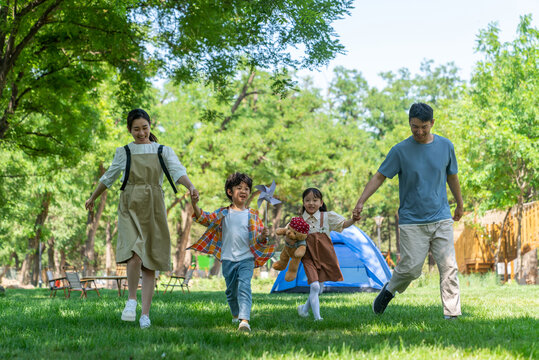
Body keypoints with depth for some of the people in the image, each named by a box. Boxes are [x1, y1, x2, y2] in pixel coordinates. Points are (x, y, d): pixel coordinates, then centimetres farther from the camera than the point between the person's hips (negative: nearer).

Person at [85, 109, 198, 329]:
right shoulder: (124, 153, 10)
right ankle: (131, 299, -1)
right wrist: (93, 198, 33)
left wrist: (190, 187, -30)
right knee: (135, 254, -23)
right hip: (130, 209, -1)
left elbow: (177, 171, -10)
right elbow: (108, 178, 24)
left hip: (153, 209, 1)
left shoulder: (163, 152, 8)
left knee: (150, 263, 0)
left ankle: (145, 313, 7)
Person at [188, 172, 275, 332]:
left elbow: (258, 239, 4)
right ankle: (235, 314, 39)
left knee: (244, 287, -18)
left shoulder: (252, 215, 4)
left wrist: (263, 236, -19)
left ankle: (244, 319, -29)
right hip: (228, 259, 2)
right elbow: (206, 219, -4)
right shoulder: (223, 213, 6)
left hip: (247, 258, -2)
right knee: (231, 290, 15)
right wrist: (195, 205, -19)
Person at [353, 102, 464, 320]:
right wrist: (361, 202, -13)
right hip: (411, 222, -2)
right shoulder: (400, 151, -4)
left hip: (441, 220, 2)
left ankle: (452, 315, -1)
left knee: (448, 267, -6)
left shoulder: (446, 146, 4)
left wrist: (459, 204, 30)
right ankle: (390, 289, 24)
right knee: (410, 268, -7)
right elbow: (379, 177, -2)